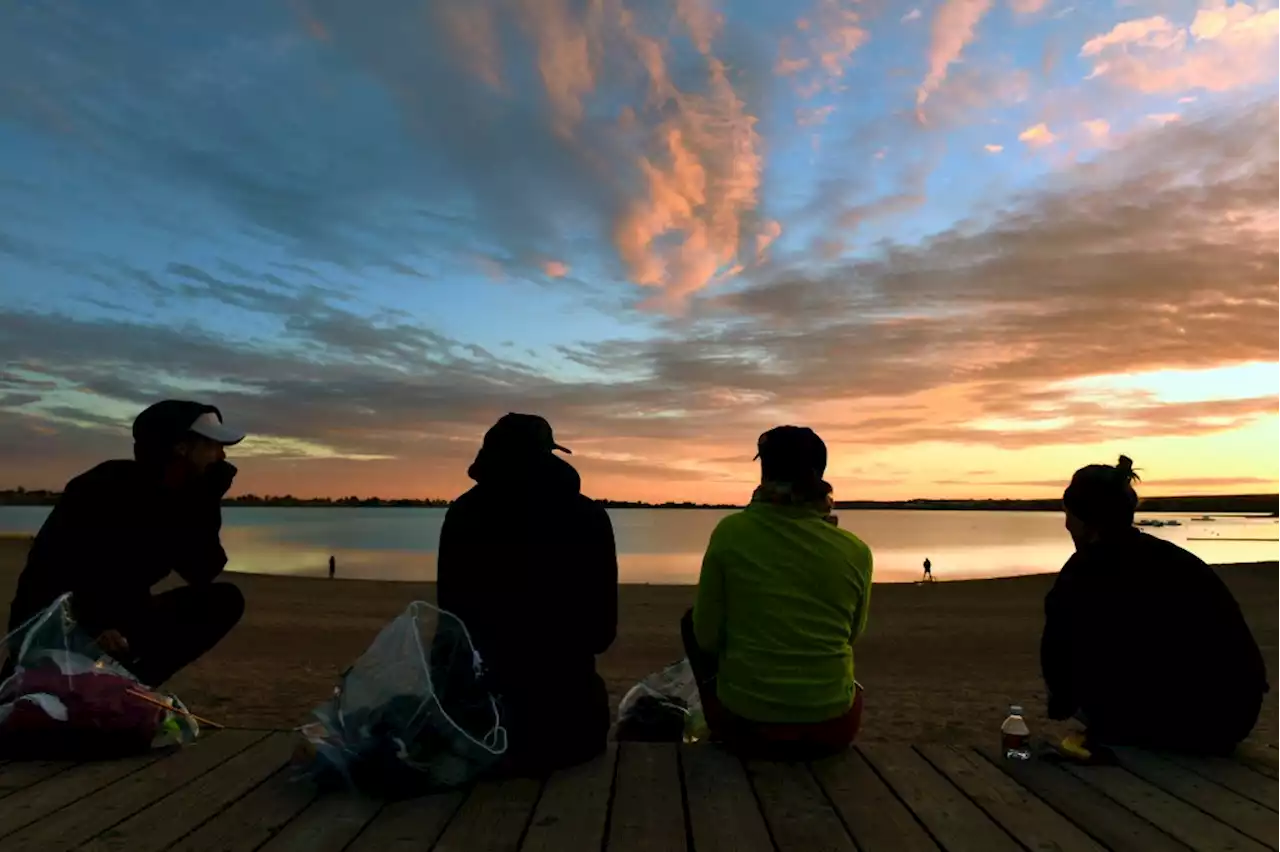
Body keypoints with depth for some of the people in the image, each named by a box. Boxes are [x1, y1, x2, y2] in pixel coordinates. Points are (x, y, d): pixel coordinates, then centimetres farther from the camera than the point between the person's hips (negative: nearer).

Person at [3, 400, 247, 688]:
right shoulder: (106, 489, -20)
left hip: (121, 622, 6)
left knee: (225, 600, -12)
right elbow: (48, 569, -23)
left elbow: (202, 573, -9)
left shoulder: (181, 499, -3)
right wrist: (95, 625, -33)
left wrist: (209, 497, -15)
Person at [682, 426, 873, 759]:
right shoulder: (856, 551, -7)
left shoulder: (731, 531, -13)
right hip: (832, 728, 3)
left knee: (692, 620, 25)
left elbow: (707, 636, -5)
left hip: (747, 726, -2)